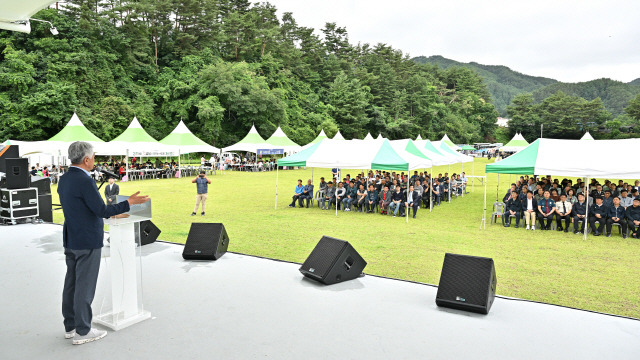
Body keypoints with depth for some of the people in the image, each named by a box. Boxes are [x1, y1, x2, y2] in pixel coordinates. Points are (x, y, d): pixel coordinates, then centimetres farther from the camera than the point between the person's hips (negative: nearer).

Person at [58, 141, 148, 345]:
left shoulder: (64, 179, 8)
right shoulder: (85, 181, -21)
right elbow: (102, 210, -20)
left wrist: (107, 212, 22)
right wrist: (129, 203, -13)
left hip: (70, 240, 9)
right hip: (87, 242, -9)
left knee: (72, 283, 16)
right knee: (85, 286, 1)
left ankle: (70, 326, 28)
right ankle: (82, 332, 11)